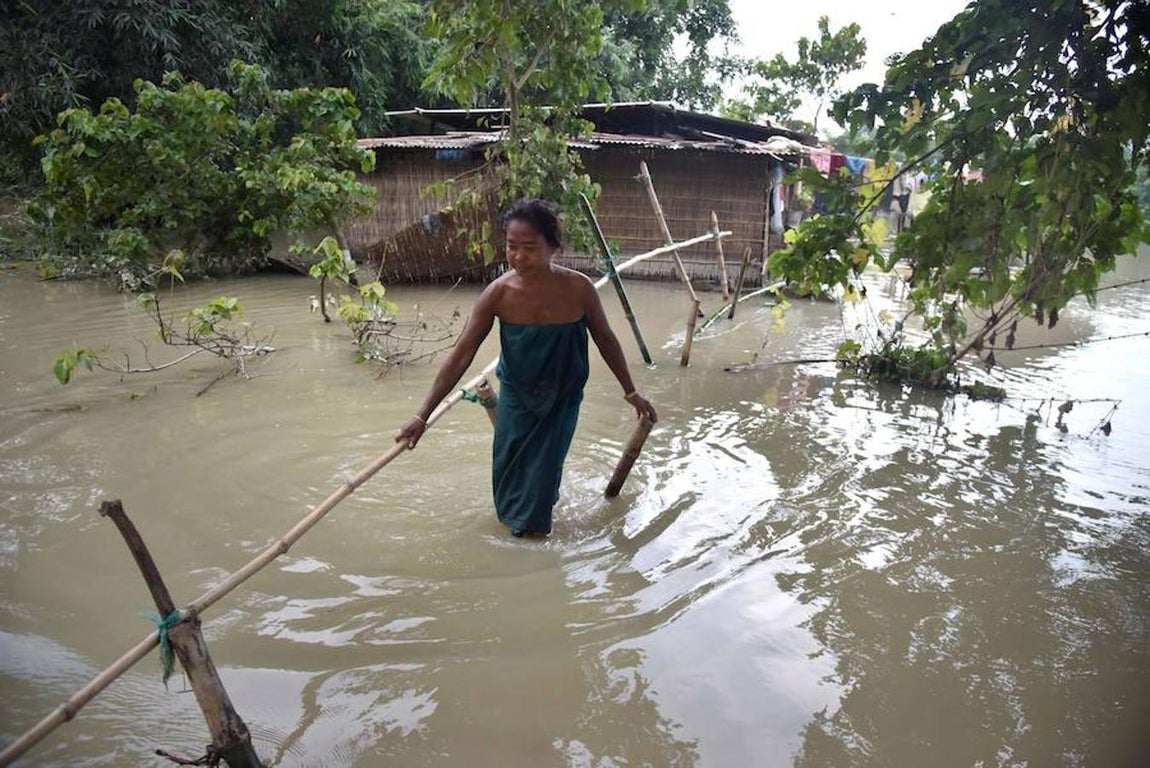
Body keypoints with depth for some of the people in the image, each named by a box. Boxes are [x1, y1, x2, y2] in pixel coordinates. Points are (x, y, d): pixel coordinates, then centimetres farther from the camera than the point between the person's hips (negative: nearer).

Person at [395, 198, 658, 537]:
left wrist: (631, 392, 1)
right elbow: (460, 356, -19)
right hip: (516, 394, 1)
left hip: (562, 397, -1)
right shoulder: (498, 293, -23)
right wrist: (422, 415, -22)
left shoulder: (578, 289, -24)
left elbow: (605, 340, -7)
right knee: (509, 470, 13)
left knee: (542, 470, 4)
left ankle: (532, 527, 32)